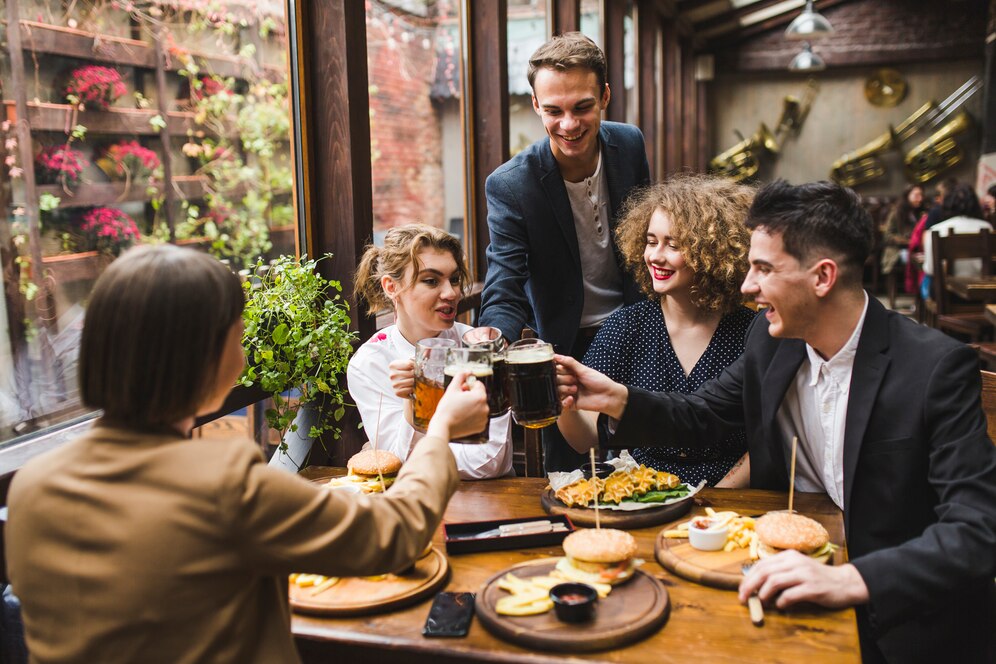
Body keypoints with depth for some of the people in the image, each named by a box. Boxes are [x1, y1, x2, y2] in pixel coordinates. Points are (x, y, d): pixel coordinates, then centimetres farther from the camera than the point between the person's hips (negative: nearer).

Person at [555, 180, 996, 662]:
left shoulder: (938, 367, -19)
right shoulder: (770, 340, -2)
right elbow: (698, 416, 11)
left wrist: (851, 580, -39)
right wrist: (618, 400, -8)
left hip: (902, 617, -5)